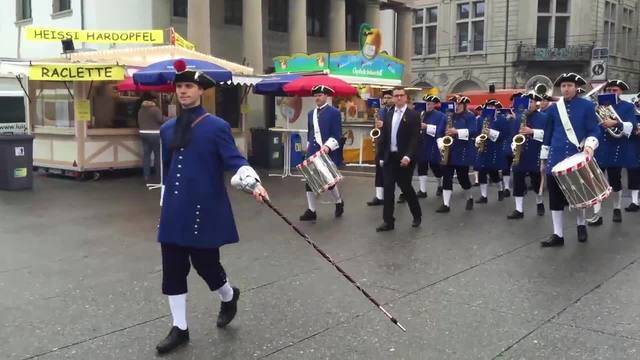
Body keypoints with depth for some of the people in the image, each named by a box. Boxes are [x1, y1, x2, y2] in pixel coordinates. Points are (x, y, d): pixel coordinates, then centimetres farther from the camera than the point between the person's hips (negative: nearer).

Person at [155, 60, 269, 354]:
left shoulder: (217, 126, -6)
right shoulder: (167, 129, 10)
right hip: (174, 212, 5)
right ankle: (179, 328, 20)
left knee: (205, 262, 3)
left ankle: (229, 297, 37)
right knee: (172, 268, 6)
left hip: (205, 210, -5)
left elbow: (235, 161, -13)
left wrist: (254, 183, -31)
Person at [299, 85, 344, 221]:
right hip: (312, 152, 6)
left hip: (328, 153, -5)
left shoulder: (334, 112, -5)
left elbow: (337, 135, -11)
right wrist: (309, 147, 13)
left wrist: (327, 146, -23)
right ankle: (311, 211, 7)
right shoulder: (311, 114, 14)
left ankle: (339, 202, 28)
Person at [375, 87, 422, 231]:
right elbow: (383, 137, 13)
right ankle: (388, 221, 6)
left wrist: (408, 156, -23)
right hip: (389, 157, 5)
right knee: (388, 189, 1)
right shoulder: (388, 115, 12)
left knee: (405, 187, 3)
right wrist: (380, 157, 7)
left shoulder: (413, 115, -5)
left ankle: (417, 215, 25)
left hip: (404, 158, -5)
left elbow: (415, 138, -12)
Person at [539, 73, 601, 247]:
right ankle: (558, 235, 7)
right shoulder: (553, 108, 9)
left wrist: (589, 145, -23)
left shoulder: (587, 106, 0)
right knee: (556, 197, 1)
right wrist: (543, 158, 13)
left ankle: (581, 225, 33)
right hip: (556, 159, 2)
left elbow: (594, 131, -3)